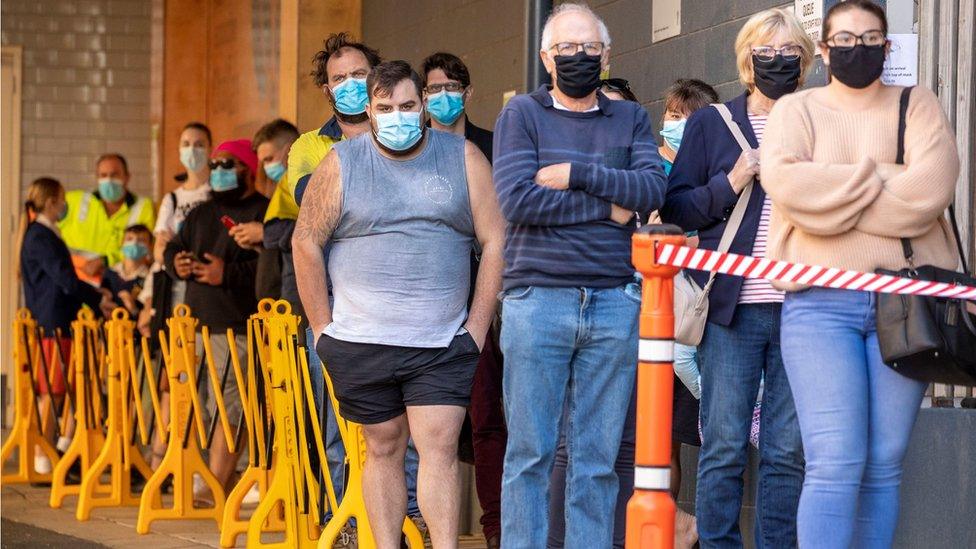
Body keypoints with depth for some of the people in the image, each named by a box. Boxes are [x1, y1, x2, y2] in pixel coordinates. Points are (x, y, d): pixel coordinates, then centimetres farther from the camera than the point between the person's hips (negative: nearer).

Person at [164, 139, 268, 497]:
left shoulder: (264, 213, -5)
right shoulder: (200, 215, 21)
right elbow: (172, 248, 27)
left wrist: (229, 273, -21)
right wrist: (176, 263, 3)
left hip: (237, 329, -8)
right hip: (195, 324, 8)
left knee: (228, 409, -10)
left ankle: (216, 484, -9)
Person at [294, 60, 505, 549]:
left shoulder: (463, 159, 4)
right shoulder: (341, 164, 3)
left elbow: (494, 242, 3)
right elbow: (306, 243, 4)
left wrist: (477, 328, -2)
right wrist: (324, 330, 1)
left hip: (443, 344, -1)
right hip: (361, 343, 1)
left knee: (439, 448, -9)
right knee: (383, 449, 7)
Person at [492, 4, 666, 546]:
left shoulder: (631, 118, 13)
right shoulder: (523, 113, 5)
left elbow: (653, 189, -4)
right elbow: (516, 198, -10)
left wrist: (577, 174, -11)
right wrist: (607, 207, -6)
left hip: (614, 302, 2)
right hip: (537, 299, -2)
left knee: (599, 457, 4)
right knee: (530, 452, -1)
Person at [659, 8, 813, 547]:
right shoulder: (710, 124, 11)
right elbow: (674, 208, 6)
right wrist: (730, 185, -8)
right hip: (733, 306, -1)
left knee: (789, 449, 1)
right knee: (724, 446, -2)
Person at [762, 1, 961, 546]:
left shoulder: (918, 106, 12)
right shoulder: (796, 110, 11)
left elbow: (933, 186, -7)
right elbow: (785, 182, -10)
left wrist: (833, 197, -6)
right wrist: (881, 181, -6)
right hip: (821, 301, -2)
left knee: (884, 465, 3)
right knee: (835, 465, -12)